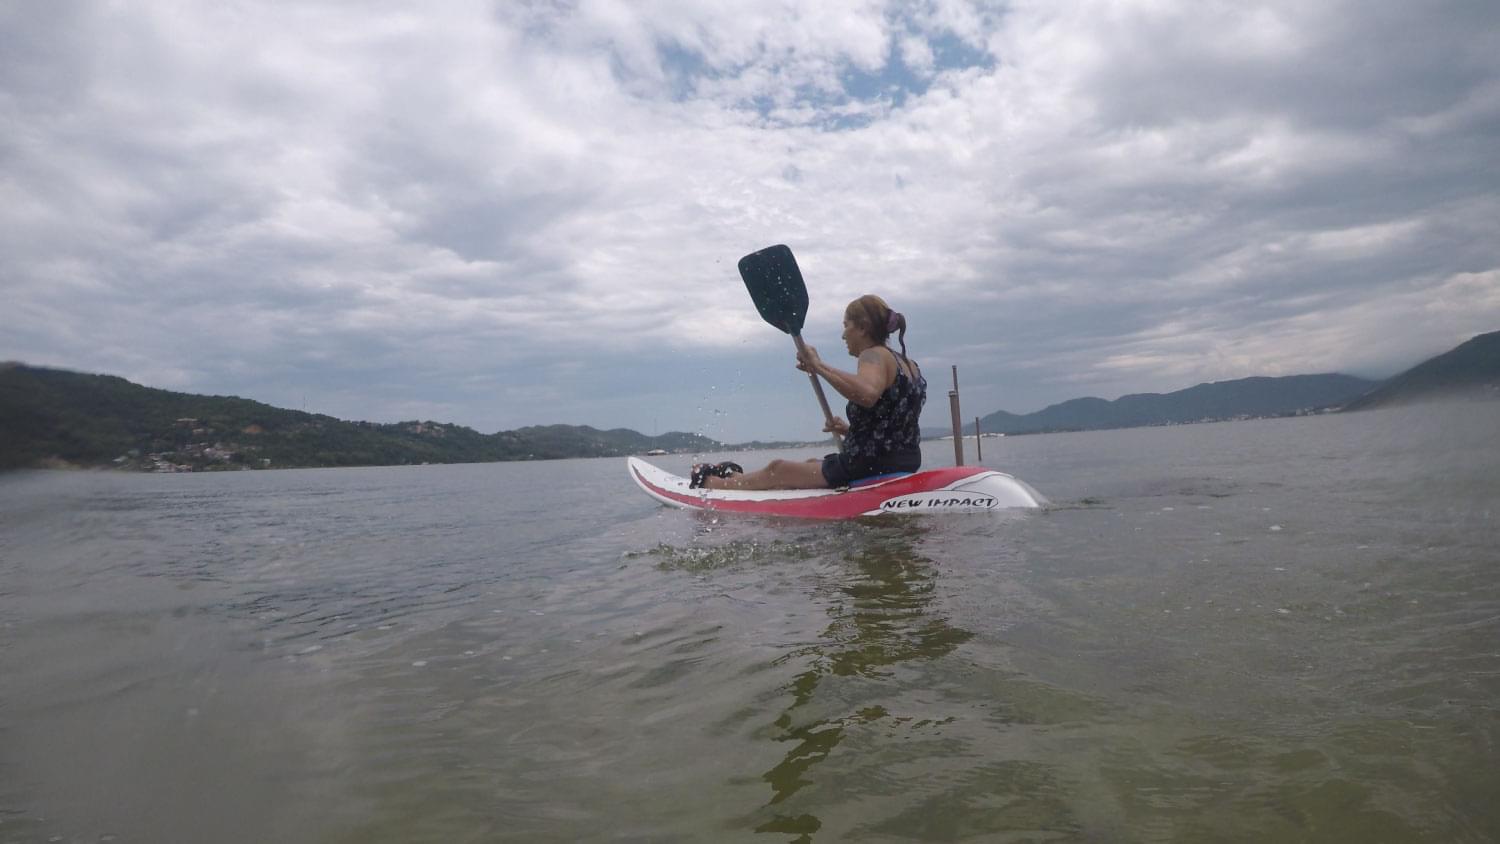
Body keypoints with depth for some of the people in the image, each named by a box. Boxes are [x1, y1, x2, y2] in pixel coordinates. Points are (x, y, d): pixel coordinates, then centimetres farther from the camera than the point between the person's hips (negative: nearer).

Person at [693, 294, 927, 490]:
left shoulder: (874, 355, -15)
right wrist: (851, 430, 11)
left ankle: (710, 483, 30)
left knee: (777, 470, 8)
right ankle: (734, 478, 45)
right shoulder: (909, 365, 14)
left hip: (873, 469, -9)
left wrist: (819, 367, -30)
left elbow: (867, 393, -39)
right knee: (812, 463, 28)